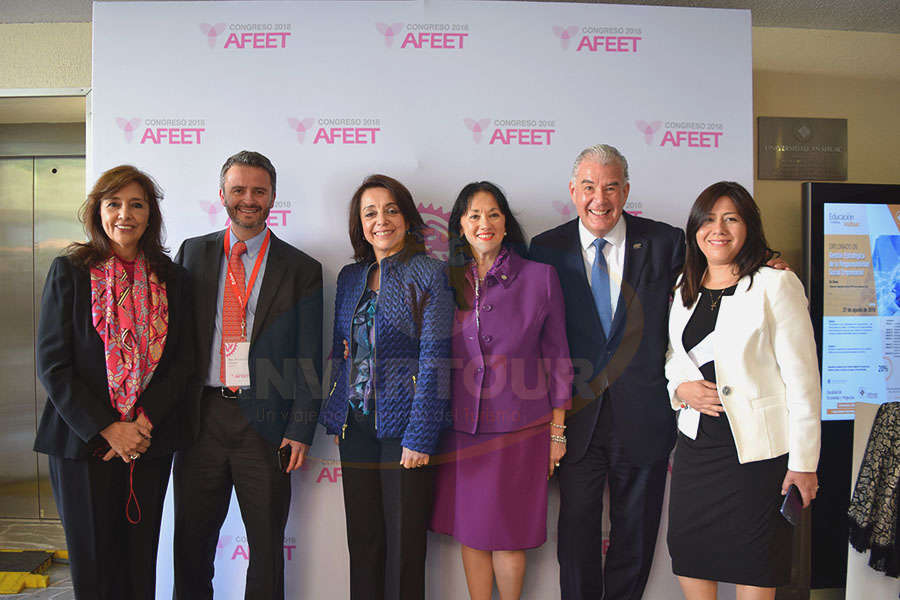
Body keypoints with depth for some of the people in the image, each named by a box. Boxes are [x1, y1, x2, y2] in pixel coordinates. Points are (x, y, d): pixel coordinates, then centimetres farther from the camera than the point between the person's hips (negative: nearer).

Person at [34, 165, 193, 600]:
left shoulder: (172, 279, 5)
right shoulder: (69, 271, -2)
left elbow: (182, 360, 3)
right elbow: (52, 364, -7)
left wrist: (144, 422, -10)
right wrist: (108, 429, -13)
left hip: (150, 441, 2)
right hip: (84, 441, -2)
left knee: (140, 560, 10)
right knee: (92, 560, 8)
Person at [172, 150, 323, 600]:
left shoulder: (301, 269, 2)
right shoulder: (193, 253, 9)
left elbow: (309, 356, 0)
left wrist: (301, 429, -7)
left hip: (265, 421, -1)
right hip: (202, 416, 2)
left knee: (267, 542, 10)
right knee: (192, 536, 13)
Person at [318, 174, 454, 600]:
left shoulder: (429, 274, -6)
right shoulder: (349, 277, 11)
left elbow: (435, 358, -11)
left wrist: (420, 436, -15)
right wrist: (334, 417, 10)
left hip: (403, 422, -5)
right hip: (355, 424, 5)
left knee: (404, 541, 6)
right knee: (362, 540, 14)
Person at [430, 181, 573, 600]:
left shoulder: (540, 276, -1)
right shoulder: (446, 281, 4)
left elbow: (556, 356, 2)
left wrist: (557, 431, 1)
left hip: (519, 425, -2)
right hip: (461, 425, 2)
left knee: (508, 534, 7)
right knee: (470, 532, 12)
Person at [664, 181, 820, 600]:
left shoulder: (776, 285, -9)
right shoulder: (685, 287, 8)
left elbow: (802, 378, -11)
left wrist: (803, 461, -11)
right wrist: (681, 387, -4)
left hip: (756, 447, -5)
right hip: (697, 440, 5)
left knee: (751, 563, 8)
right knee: (686, 549, 12)